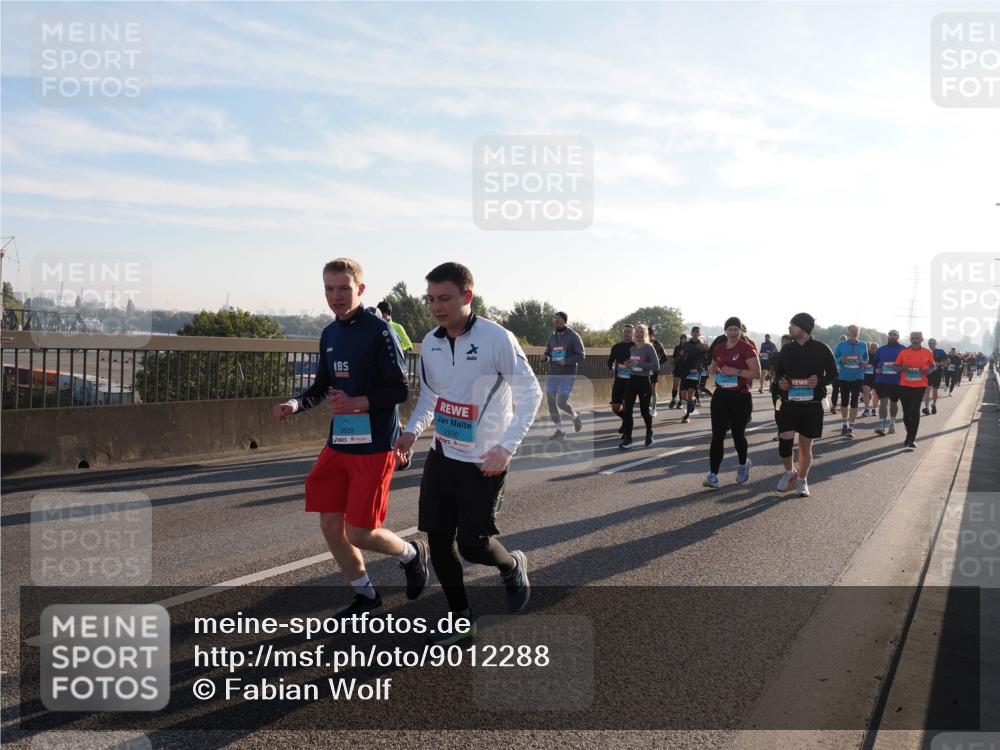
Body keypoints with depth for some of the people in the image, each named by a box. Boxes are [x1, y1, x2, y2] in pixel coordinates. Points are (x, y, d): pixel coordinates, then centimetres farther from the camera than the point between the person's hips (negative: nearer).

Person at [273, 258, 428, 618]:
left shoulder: (379, 330, -12)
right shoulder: (329, 334, 9)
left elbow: (399, 390, -14)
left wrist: (358, 403, -27)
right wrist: (295, 404, -1)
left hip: (374, 447, -7)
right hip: (338, 443, 7)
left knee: (359, 534, -4)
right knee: (330, 525, 7)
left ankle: (412, 554, 27)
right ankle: (366, 595, 26)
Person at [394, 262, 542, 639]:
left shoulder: (497, 339, -17)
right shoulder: (430, 343, 1)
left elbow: (530, 394, -14)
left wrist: (506, 447, -23)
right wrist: (412, 431, -1)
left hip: (484, 462, -6)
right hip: (442, 455, 6)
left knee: (472, 544, -2)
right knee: (437, 538, 6)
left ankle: (513, 566, 33)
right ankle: (460, 618, 25)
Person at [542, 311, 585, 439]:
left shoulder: (574, 336, -7)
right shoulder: (552, 337, 9)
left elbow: (581, 356, -9)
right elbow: (548, 353, 16)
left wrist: (566, 362, -22)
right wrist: (545, 357, -9)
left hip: (568, 375, -5)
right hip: (553, 374, 5)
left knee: (561, 403, -9)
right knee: (551, 402, 0)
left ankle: (575, 416, 23)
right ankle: (559, 431, 12)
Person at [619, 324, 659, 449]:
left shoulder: (649, 348, -9)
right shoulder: (632, 348, 9)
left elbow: (656, 366, -17)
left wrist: (640, 364, -19)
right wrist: (627, 365, 3)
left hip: (644, 381, -5)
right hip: (631, 380, 5)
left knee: (644, 410, 7)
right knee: (627, 410, -4)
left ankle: (649, 434, 33)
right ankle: (627, 439, 0)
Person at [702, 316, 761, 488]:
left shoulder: (746, 349, -8)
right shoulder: (718, 349, 8)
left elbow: (757, 373, -14)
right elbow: (713, 368, 24)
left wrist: (736, 371, -23)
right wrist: (713, 370, 0)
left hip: (741, 397, -4)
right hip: (720, 396, 4)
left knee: (738, 434, 9)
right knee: (717, 436, -5)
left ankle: (743, 464, 38)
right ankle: (713, 474, -8)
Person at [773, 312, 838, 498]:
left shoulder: (821, 349, -4)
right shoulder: (787, 349, 5)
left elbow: (833, 373, 3)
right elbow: (779, 371, 16)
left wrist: (820, 381, -17)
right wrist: (780, 381, -6)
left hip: (812, 405, -2)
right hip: (789, 403, 2)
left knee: (805, 446, 7)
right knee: (785, 441, -9)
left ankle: (802, 481, 26)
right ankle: (790, 471, 19)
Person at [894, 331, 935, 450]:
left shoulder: (927, 353, 1)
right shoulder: (903, 352, 2)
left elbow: (932, 365, 14)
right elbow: (896, 366, 8)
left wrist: (928, 370, -8)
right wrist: (903, 368, -14)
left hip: (920, 386, -2)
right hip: (904, 385, 2)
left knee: (915, 411, -9)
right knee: (906, 412, 9)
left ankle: (911, 438, -4)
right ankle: (910, 436, 27)